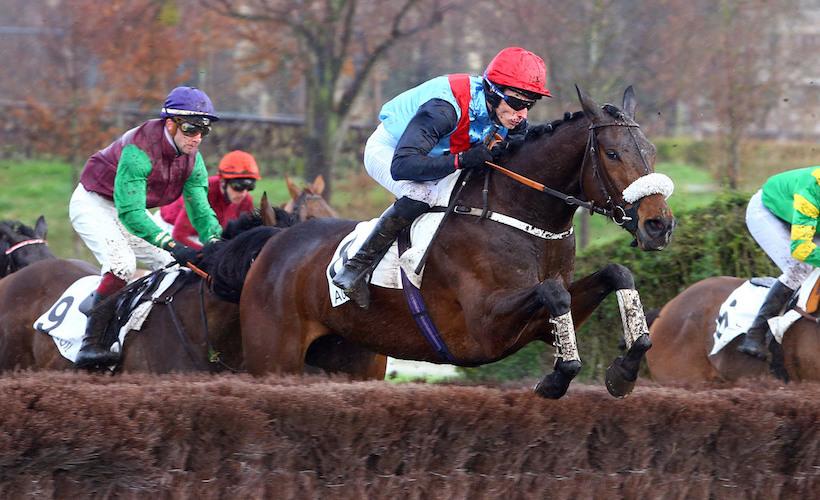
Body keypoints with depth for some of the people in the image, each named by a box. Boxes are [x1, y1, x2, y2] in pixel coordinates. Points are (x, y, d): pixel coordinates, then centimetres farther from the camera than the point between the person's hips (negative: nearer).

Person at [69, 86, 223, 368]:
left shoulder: (192, 159, -10)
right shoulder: (139, 150, -35)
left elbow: (201, 210, -8)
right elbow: (130, 213, -41)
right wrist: (173, 246, -49)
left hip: (132, 208, 8)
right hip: (94, 205, -8)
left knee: (176, 265, 1)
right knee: (122, 263, -29)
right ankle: (90, 344, -28)